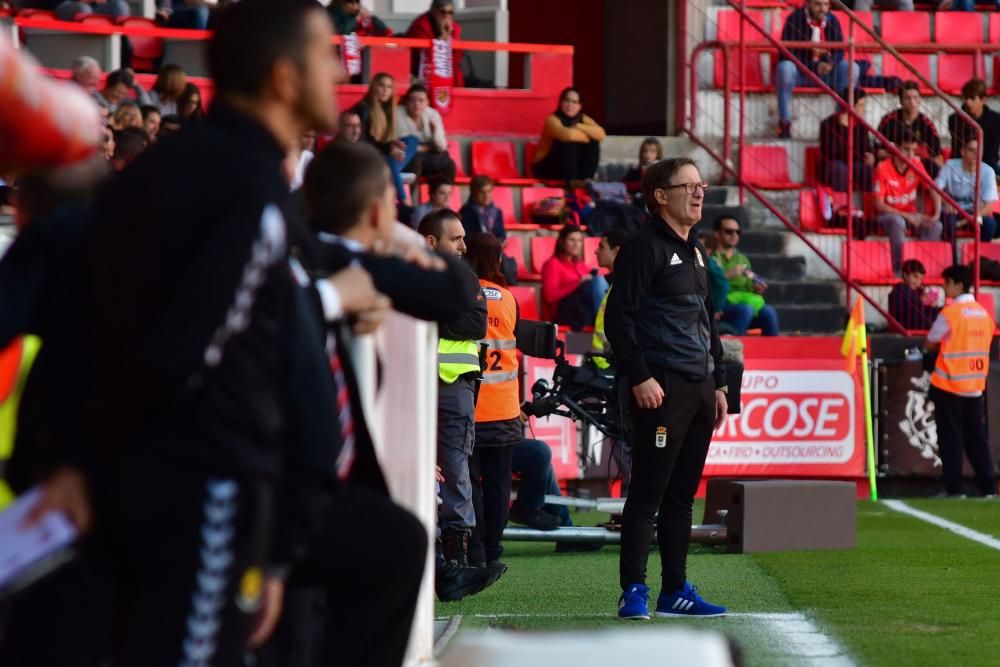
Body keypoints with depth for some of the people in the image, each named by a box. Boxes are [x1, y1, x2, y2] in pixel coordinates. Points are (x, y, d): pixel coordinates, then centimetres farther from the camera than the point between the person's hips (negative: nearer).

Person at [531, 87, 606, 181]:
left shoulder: (583, 119, -1)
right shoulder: (552, 120, -20)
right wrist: (586, 136, -21)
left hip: (573, 164, 6)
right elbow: (567, 135, -39)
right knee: (568, 144, -29)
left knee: (593, 143, -11)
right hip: (547, 168, -6)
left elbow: (601, 134, -16)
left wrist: (578, 126, -25)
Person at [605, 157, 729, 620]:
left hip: (699, 387, 9)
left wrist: (718, 383, 21)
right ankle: (633, 592, -7)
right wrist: (639, 378, -19)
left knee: (682, 494, 10)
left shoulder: (695, 252, 21)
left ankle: (675, 591, 15)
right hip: (662, 389, -9)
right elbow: (619, 317, -14)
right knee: (648, 492, -8)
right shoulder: (644, 249, -7)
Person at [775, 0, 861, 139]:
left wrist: (830, 63, -24)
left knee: (852, 69, -20)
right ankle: (784, 121, -30)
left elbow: (839, 51, 1)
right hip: (799, 72, -4)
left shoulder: (832, 21, 0)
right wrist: (815, 66, -26)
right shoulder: (794, 19, -13)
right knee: (785, 68, -37)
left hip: (824, 70, 4)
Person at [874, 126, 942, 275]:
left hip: (911, 214, 5)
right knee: (898, 222, -39)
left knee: (935, 226, -23)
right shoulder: (883, 168, -17)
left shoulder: (916, 165, -3)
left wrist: (937, 214, -21)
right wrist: (907, 216, -24)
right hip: (889, 215, -5)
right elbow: (879, 205, -18)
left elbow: (933, 190, -2)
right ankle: (899, 271, -34)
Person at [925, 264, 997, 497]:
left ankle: (955, 489, -3)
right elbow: (984, 344, 13)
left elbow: (930, 345, -3)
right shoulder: (984, 314, 6)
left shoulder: (949, 313, -12)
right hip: (975, 385, 5)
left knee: (951, 438, 0)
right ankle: (988, 488, 7)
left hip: (949, 386, -5)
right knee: (976, 438, 10)